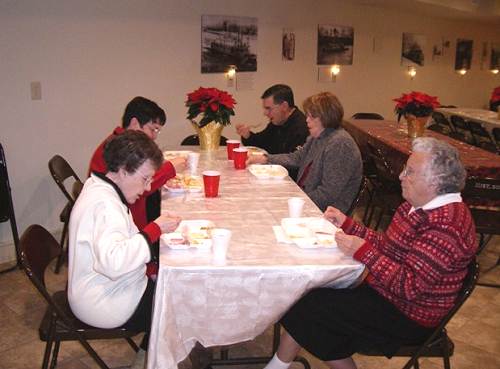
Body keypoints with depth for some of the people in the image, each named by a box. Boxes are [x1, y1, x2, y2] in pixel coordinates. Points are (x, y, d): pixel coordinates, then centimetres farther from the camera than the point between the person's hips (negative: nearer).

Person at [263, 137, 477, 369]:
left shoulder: (446, 225, -27)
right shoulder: (421, 205, 4)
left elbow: (410, 286, -30)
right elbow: (386, 244, 10)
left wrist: (362, 251, -28)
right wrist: (346, 224, 4)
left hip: (407, 318, -9)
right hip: (385, 292, 9)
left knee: (312, 307, -12)